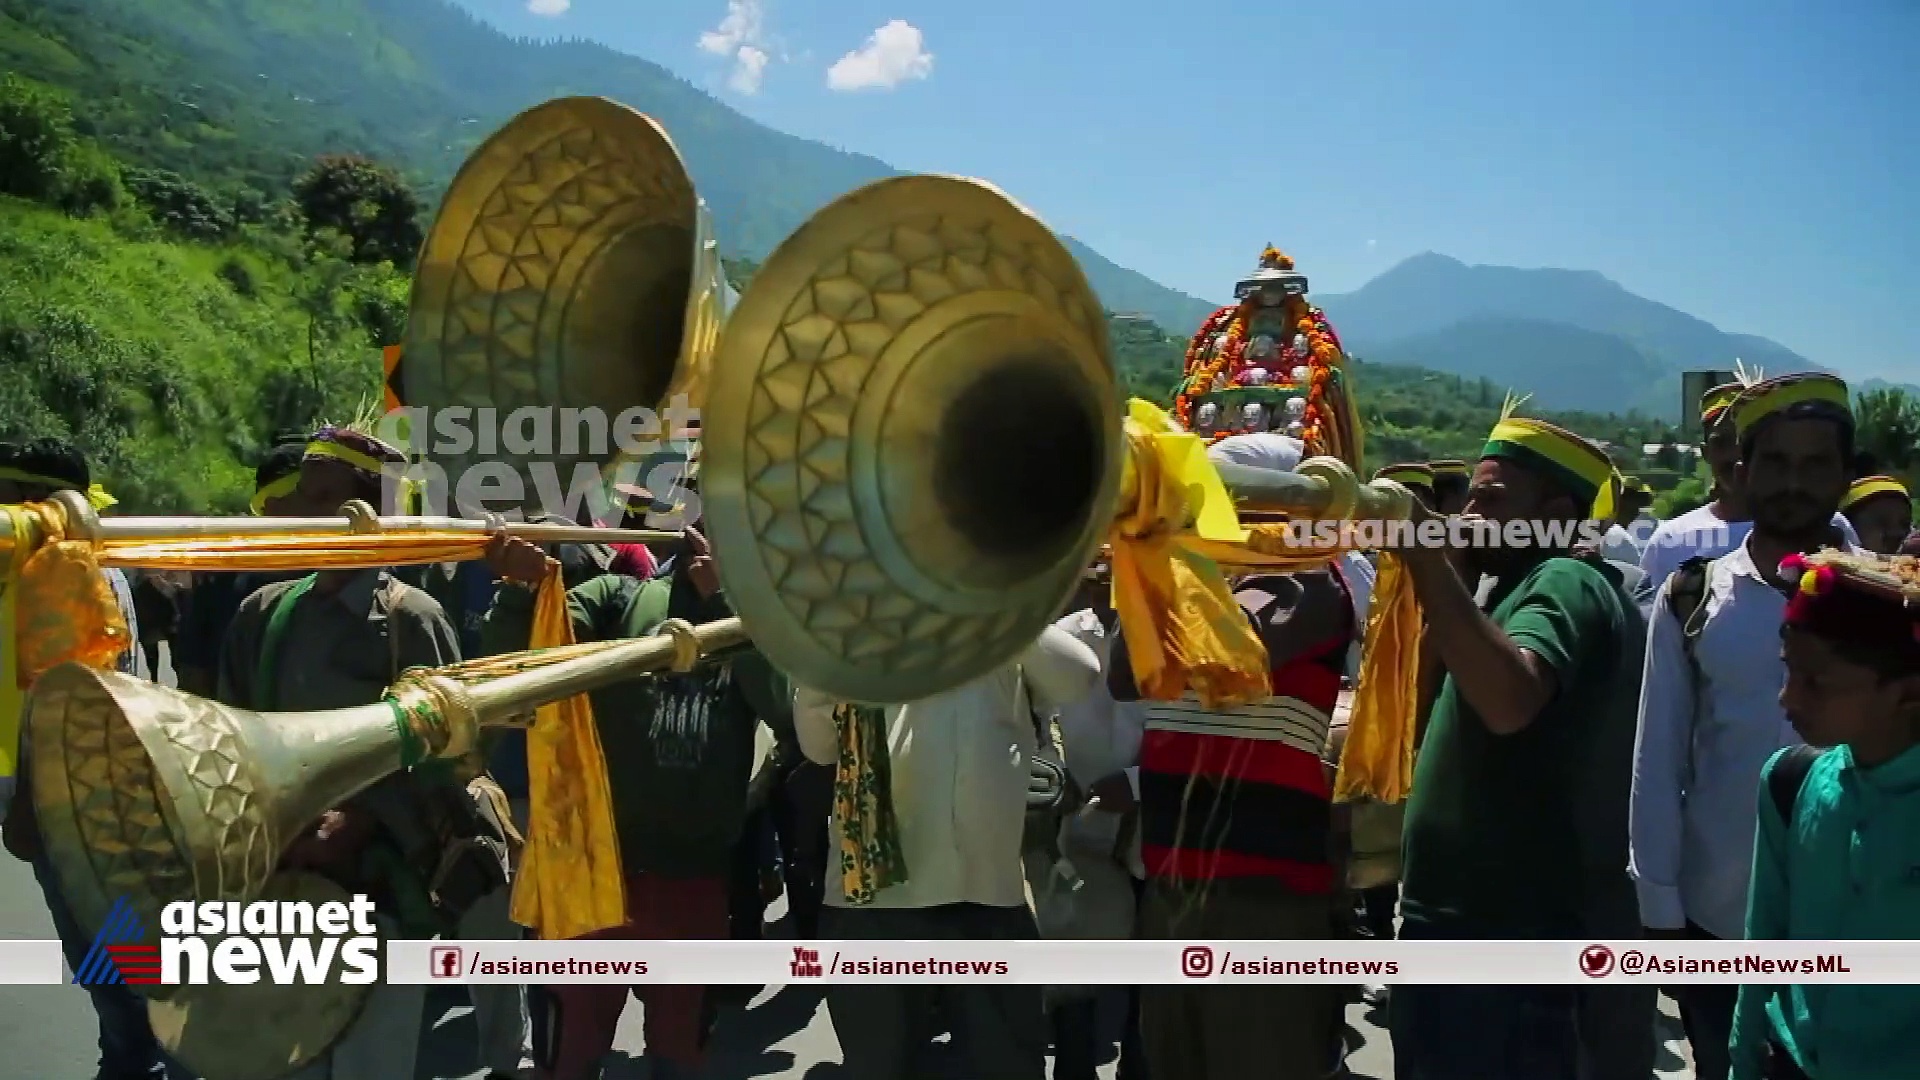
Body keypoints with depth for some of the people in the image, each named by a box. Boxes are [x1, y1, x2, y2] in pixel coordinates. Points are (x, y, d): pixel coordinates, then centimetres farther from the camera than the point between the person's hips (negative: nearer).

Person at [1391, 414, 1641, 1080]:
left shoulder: (1565, 583, -15)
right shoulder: (1522, 587, 18)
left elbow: (1509, 700, -36)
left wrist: (1424, 555, -33)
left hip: (1507, 931, -10)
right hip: (1461, 914, 10)